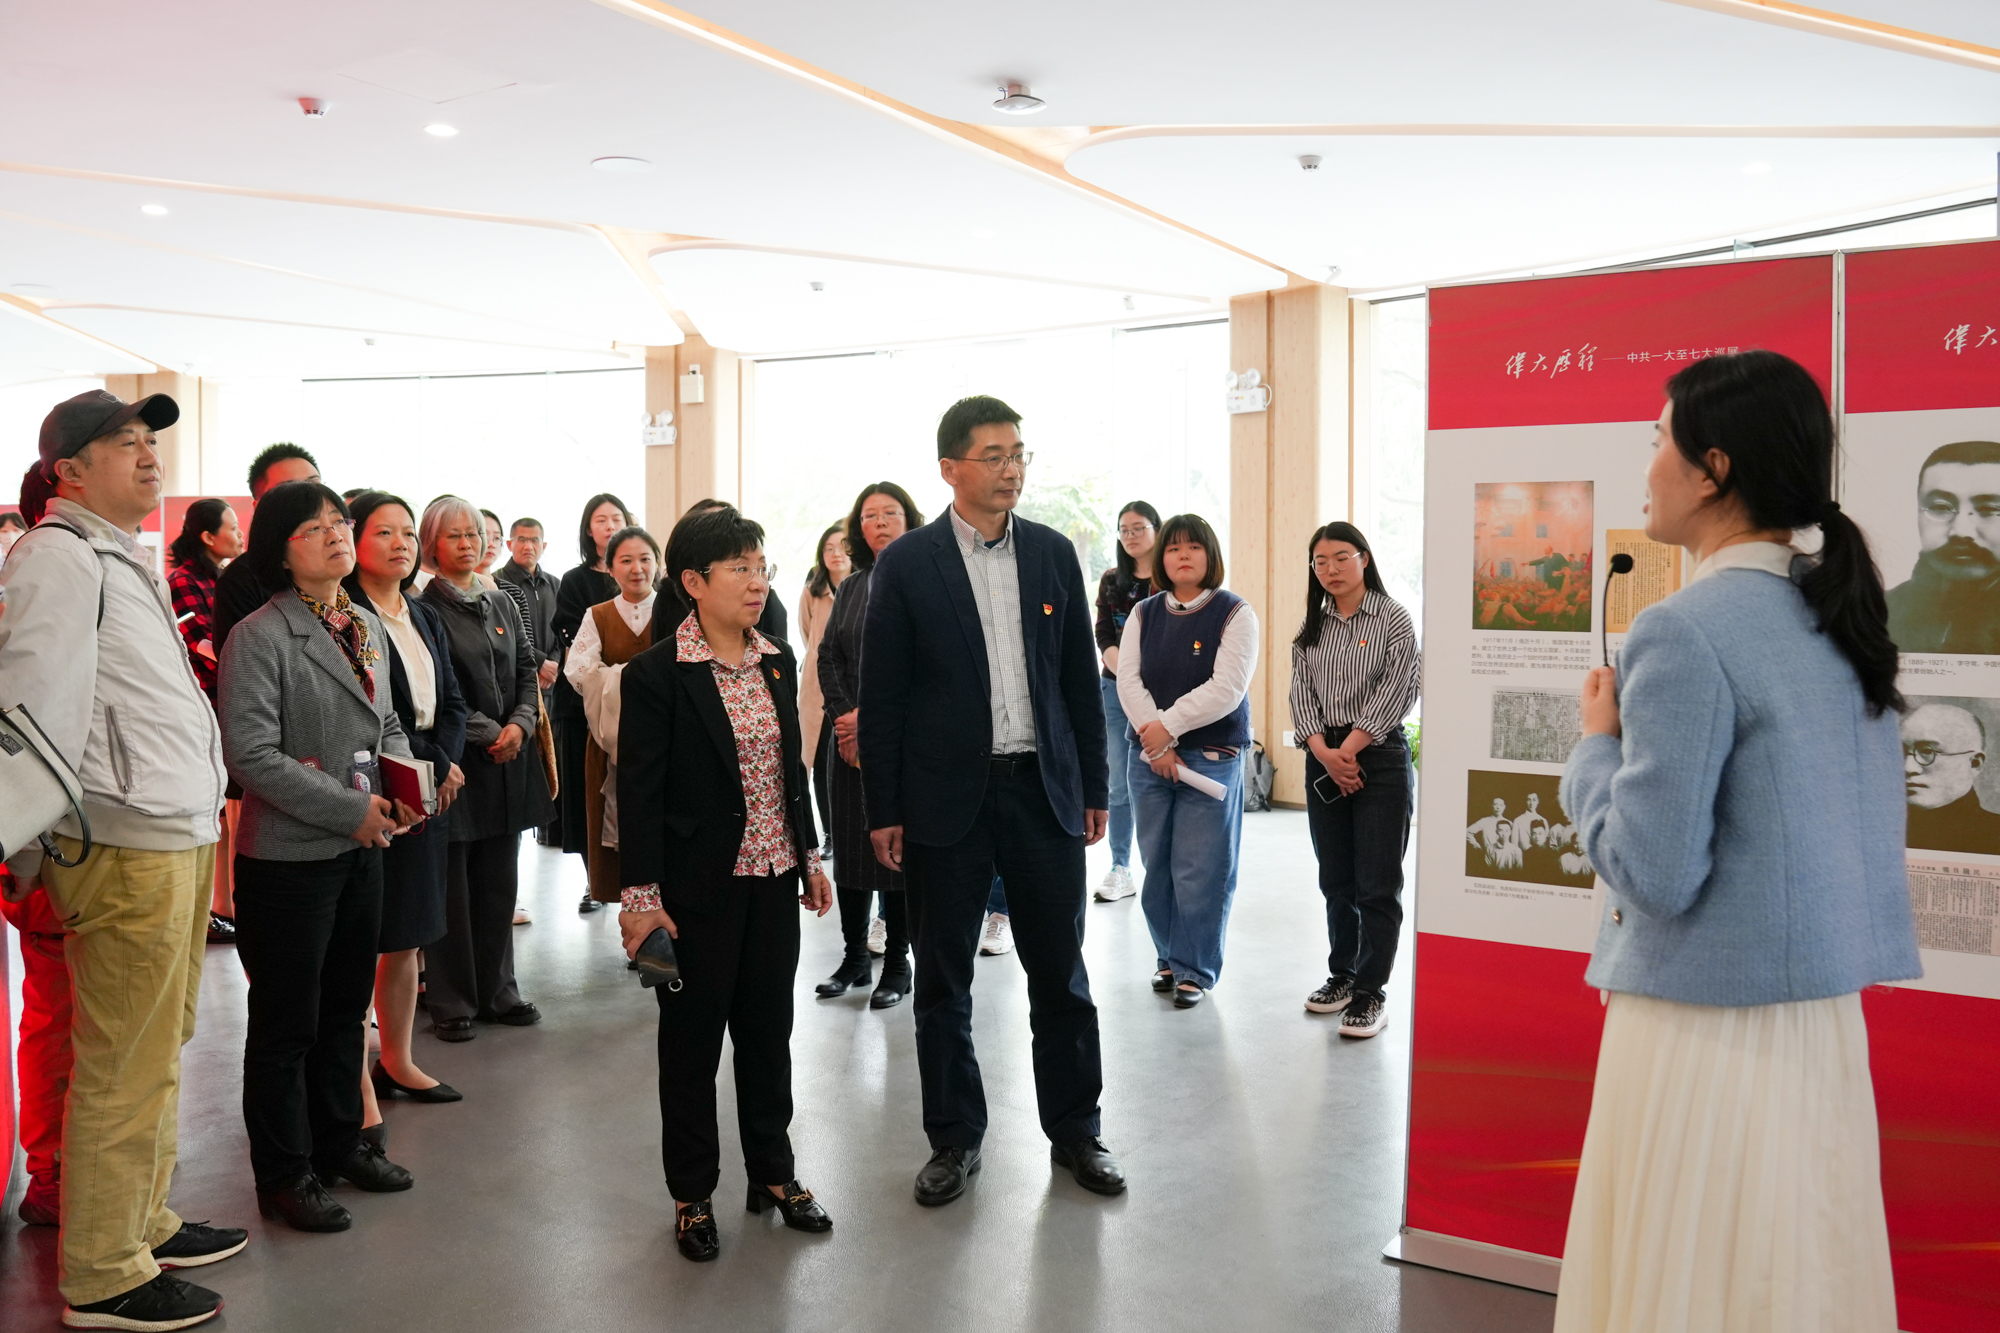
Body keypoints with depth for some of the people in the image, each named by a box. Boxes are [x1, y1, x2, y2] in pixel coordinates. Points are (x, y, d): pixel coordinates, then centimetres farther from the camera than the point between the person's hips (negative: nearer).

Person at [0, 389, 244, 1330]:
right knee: (124, 1066, -1)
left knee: (159, 1048, 19)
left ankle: (144, 1225, 33)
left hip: (178, 836, 10)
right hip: (128, 849, -10)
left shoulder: (120, 558, 19)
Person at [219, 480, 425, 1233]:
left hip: (362, 847, 7)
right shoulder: (260, 637, -14)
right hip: (289, 855, -7)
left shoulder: (366, 627, 8)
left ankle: (340, 1144, 34)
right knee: (288, 1023, 5)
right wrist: (350, 810, -19)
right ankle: (284, 1176, 19)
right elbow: (251, 754, -21)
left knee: (346, 1007, 19)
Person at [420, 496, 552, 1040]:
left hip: (507, 762, 6)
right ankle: (451, 1001, 12)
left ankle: (496, 991, 22)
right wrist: (487, 734, -13)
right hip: (453, 760, -6)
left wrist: (520, 725, -5)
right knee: (452, 888, 1)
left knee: (499, 883, 11)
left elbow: (527, 672, 13)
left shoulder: (502, 604, 14)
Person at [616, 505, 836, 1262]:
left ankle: (772, 1172, 31)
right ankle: (693, 1195, 23)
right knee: (692, 1039, 9)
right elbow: (639, 791, -12)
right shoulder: (657, 674, -12)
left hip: (773, 881, 5)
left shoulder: (778, 662, 6)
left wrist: (809, 855, 14)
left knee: (768, 1029, 16)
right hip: (701, 887, -5)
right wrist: (642, 895, -14)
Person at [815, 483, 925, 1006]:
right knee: (850, 844, 8)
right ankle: (854, 958, 20)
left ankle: (897, 964, 9)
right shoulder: (851, 587, 14)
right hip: (851, 740, 5)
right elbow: (828, 658, 10)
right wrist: (843, 718, -4)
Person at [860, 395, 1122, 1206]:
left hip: (1045, 789, 2)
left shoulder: (1054, 554, 6)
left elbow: (1081, 677, 9)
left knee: (1062, 972, 10)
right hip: (946, 797, -2)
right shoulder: (905, 565, -3)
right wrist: (883, 810, -5)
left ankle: (1075, 1130, 26)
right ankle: (954, 1139, 24)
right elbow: (881, 695, -2)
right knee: (943, 980, 9)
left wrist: (1094, 788, 7)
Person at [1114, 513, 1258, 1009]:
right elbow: (1128, 679, 0)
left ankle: (1195, 969, 8)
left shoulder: (1235, 613, -2)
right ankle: (1169, 958, 23)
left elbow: (1226, 689, -12)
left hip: (1211, 757, -4)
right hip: (1148, 757, 4)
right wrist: (1152, 735, -14)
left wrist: (1167, 725, -15)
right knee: (1157, 865, 8)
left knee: (1200, 869, -3)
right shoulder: (1144, 614, 10)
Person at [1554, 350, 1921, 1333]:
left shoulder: (1687, 634, -19)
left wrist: (1597, 745, -6)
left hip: (1710, 1028, -8)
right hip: (1824, 1021, 8)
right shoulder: (1838, 616, 8)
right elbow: (1862, 829, 16)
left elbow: (1654, 872, -19)